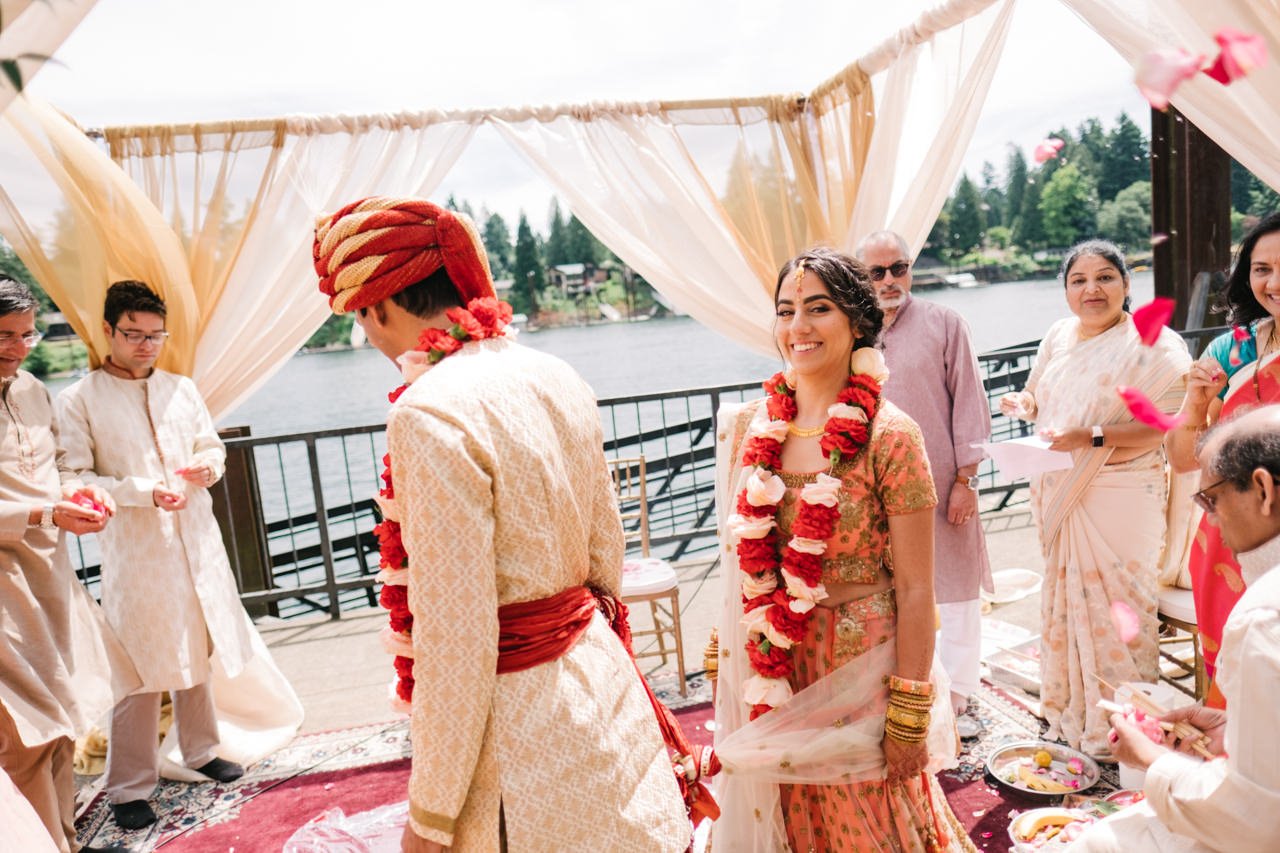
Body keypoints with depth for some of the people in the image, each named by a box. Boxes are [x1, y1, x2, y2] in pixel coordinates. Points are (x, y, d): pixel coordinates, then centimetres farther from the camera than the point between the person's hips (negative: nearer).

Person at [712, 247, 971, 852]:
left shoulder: (888, 435, -14)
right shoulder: (749, 427, -1)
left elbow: (915, 589, -13)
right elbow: (741, 559, 7)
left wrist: (910, 717, -11)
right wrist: (725, 663, 8)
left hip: (861, 665, -4)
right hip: (772, 671, 4)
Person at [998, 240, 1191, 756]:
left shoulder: (1154, 345, -11)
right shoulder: (1058, 337, 9)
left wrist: (1092, 437, -27)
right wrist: (1025, 404, 0)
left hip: (1120, 497, -6)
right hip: (1059, 494, 6)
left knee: (1114, 606, 0)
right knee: (1064, 598, 15)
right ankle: (1069, 711, 32)